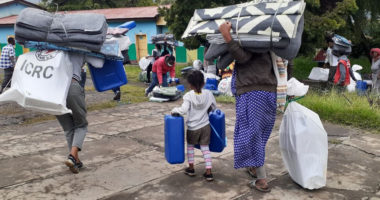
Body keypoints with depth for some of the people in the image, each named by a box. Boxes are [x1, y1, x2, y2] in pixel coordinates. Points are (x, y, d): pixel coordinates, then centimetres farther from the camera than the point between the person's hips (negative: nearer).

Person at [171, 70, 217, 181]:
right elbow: (214, 107, 8)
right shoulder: (208, 94, -5)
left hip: (192, 127, -2)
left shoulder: (189, 96, -17)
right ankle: (208, 172, 6)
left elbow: (183, 110, -27)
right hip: (205, 126, 3)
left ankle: (191, 168, 29)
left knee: (190, 146, 20)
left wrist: (174, 110, -10)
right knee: (205, 148, 9)